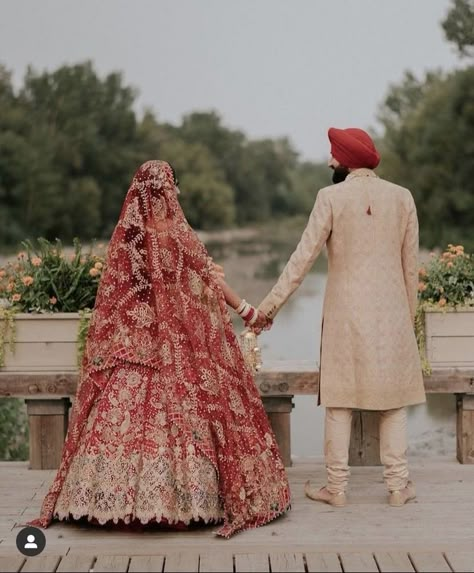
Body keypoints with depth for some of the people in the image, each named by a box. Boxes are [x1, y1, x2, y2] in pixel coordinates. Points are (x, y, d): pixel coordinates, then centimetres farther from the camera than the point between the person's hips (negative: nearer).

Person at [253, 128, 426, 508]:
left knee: (340, 402, 6)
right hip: (392, 312, 2)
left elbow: (303, 257, -8)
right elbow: (411, 265, 6)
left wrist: (270, 305, -2)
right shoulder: (403, 198, 1)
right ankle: (398, 486, 11)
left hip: (345, 314, -2)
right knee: (394, 400, 10)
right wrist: (409, 313, 17)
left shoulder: (331, 198, -8)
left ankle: (337, 487, 10)